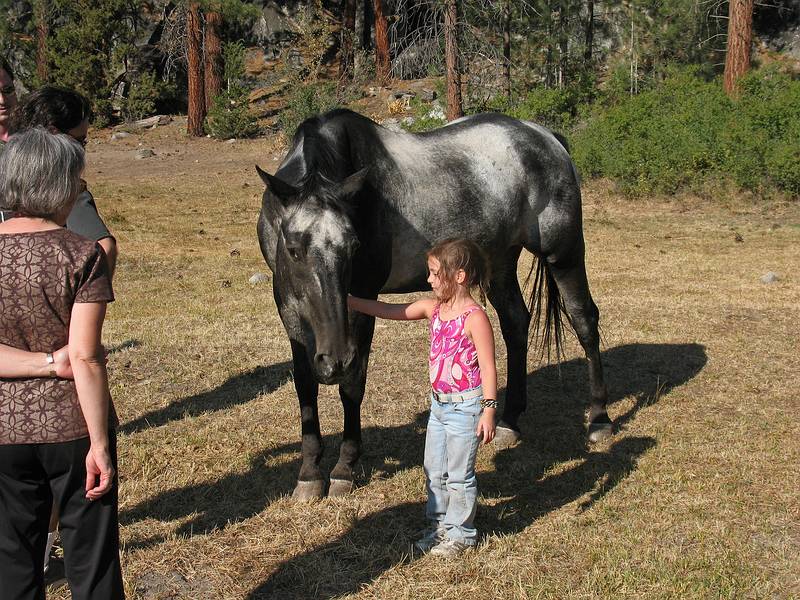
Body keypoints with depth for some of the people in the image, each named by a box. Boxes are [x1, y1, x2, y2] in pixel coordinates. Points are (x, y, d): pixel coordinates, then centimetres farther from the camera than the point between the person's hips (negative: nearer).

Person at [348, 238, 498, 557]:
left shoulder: (474, 317, -19)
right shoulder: (433, 308, 3)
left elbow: (488, 367, -18)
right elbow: (390, 311, 6)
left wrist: (488, 411, -20)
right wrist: (348, 301, 0)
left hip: (465, 406, -8)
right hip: (439, 403, 8)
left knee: (459, 474, 4)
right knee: (434, 471, 17)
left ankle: (460, 533, 18)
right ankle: (438, 526, 31)